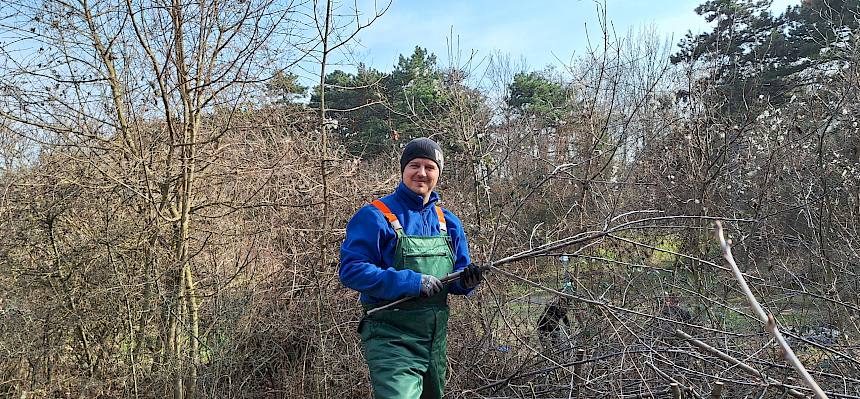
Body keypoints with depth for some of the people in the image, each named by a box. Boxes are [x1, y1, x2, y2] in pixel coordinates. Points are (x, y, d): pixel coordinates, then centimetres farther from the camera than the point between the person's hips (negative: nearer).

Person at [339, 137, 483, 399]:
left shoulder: (448, 222, 10)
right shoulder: (376, 216, -10)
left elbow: (458, 273, 16)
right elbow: (351, 270, -18)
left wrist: (465, 280, -9)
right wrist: (411, 282, -24)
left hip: (437, 338, 7)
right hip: (391, 339, -6)